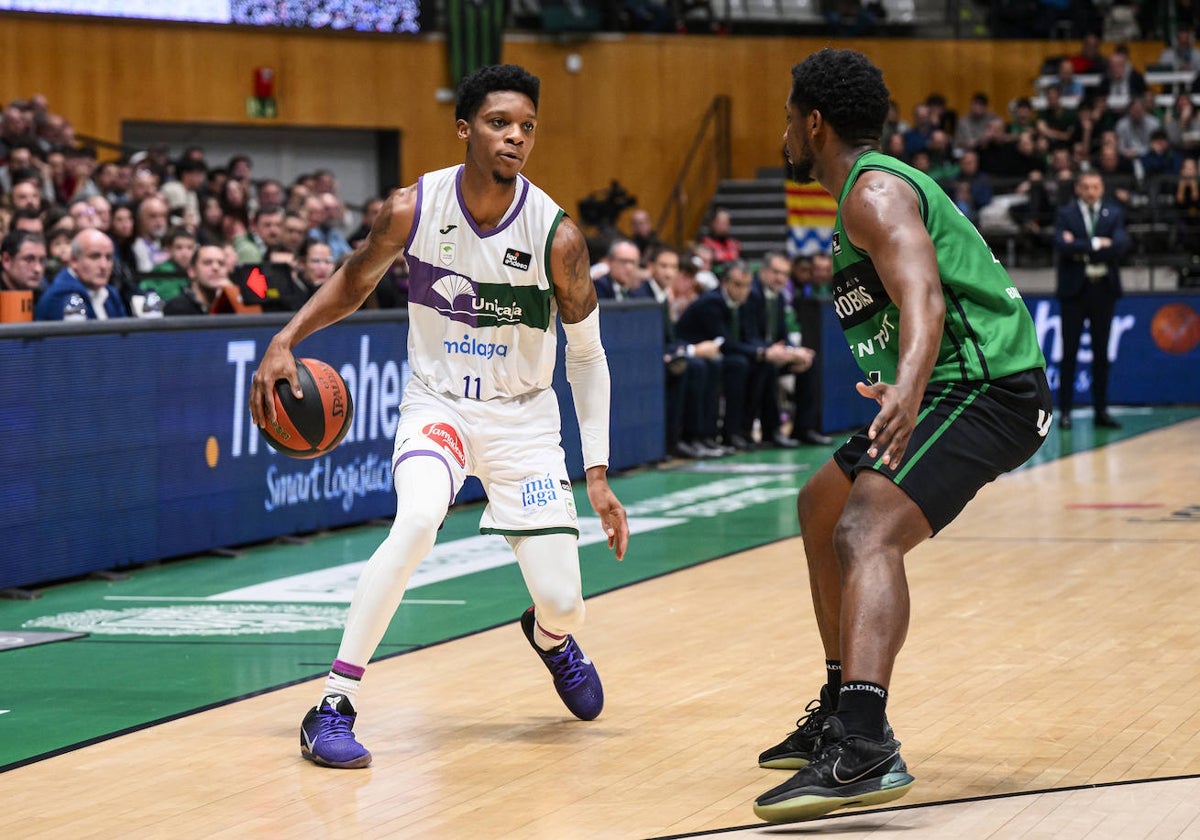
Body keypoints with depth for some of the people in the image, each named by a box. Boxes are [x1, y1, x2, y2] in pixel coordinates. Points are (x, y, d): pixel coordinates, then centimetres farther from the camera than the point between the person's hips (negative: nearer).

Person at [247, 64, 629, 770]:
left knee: (563, 603, -5)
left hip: (522, 417, 1)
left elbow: (588, 354, -4)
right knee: (418, 520, -33)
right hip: (436, 402, -1)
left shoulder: (556, 234, -16)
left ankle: (550, 637, 38)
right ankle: (333, 706, -27)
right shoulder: (414, 208, -14)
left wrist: (598, 475, -8)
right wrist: (284, 342, -10)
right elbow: (353, 282, 6)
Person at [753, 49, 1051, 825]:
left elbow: (925, 301, -31)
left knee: (866, 530, -30)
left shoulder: (874, 192, -14)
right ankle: (843, 712, 32)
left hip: (984, 387, -11)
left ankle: (864, 749, -48)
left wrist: (908, 388, -49)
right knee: (822, 507, 26)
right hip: (950, 388, 11)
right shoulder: (879, 187, 19)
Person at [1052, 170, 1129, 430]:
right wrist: (1096, 244, -16)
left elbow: (1120, 245, -11)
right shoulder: (1066, 213, 1)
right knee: (1070, 352, 0)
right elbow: (1062, 245, -16)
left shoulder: (1114, 213, 6)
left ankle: (1101, 411, 11)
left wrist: (1081, 250, -14)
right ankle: (1065, 411, 4)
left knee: (1101, 353, 6)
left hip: (1103, 289, 2)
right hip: (1075, 289, -2)